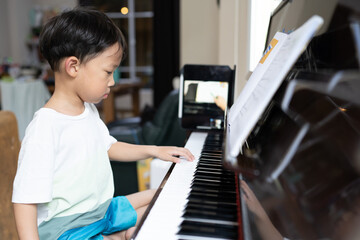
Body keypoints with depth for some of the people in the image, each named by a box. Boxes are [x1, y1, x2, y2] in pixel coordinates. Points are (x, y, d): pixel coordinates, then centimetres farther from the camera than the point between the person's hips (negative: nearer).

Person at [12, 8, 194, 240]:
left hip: (104, 210, 9)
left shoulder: (89, 110, 5)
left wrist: (153, 150, 16)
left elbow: (108, 146, 20)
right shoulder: (45, 127, -22)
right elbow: (25, 199, -23)